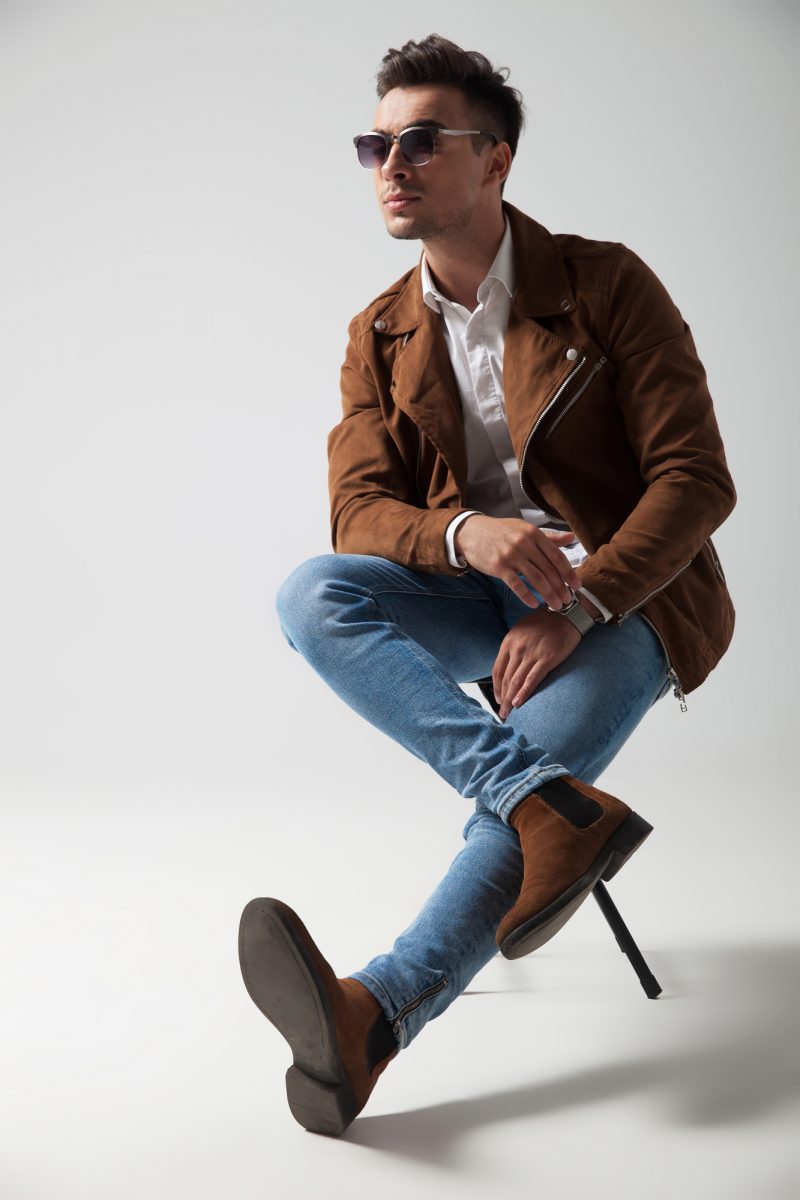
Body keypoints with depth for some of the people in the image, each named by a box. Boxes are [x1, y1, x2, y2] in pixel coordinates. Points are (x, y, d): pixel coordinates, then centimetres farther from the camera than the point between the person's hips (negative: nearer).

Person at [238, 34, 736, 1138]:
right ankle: (556, 805, -38)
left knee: (515, 802, -28)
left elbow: (697, 480, -11)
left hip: (624, 598, -4)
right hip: (480, 593, 4)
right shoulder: (381, 336, 6)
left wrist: (577, 606, -25)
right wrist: (466, 534, -26)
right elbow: (359, 512, -3)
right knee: (310, 595, -25)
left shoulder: (607, 284, -7)